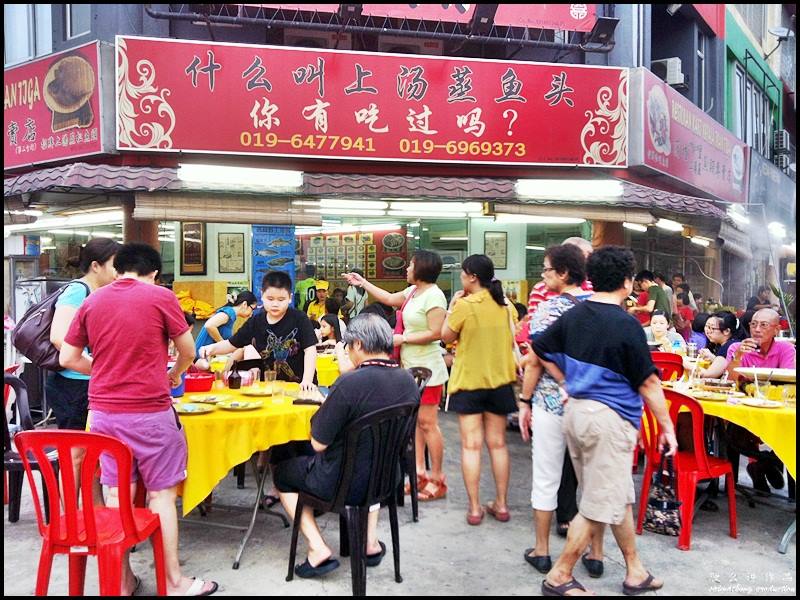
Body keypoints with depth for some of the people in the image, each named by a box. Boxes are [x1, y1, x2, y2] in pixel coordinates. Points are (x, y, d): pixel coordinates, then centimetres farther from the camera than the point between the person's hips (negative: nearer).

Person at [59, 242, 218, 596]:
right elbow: (188, 351, 3)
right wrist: (174, 375, 22)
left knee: (117, 493, 12)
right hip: (149, 411, -4)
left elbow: (68, 359, 9)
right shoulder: (161, 297, -5)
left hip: (104, 411, 4)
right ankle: (173, 582, 14)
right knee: (162, 493, 5)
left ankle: (121, 580, 23)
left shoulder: (91, 301, 6)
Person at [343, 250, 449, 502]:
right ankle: (420, 474, 23)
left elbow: (435, 333, -21)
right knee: (415, 421, 13)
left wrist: (403, 338, -15)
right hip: (411, 366, 9)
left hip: (426, 368, -9)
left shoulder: (433, 296, -17)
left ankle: (437, 481, 8)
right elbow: (390, 299, 24)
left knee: (428, 423, -3)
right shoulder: (413, 291, 10)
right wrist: (363, 283, 24)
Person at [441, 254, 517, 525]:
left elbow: (446, 336, -3)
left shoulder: (464, 305, -15)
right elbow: (511, 339, 11)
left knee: (471, 445, 3)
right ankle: (501, 504, 19)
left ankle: (475, 508, 7)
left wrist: (452, 306, 3)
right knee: (497, 443, 12)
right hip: (499, 380, 5)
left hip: (469, 381, -5)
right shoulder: (506, 305, 2)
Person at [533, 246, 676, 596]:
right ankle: (559, 578, 14)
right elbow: (648, 383, -11)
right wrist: (667, 427, -1)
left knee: (619, 497, 21)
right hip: (609, 419, -8)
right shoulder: (626, 325, -16)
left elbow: (540, 350, 11)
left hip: (576, 410, 8)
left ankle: (635, 571, 34)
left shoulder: (573, 315, 3)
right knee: (599, 505, 4)